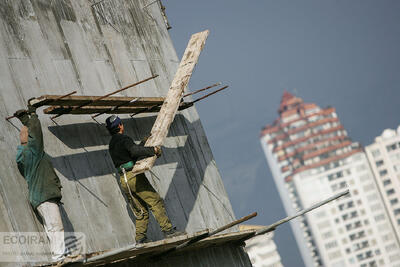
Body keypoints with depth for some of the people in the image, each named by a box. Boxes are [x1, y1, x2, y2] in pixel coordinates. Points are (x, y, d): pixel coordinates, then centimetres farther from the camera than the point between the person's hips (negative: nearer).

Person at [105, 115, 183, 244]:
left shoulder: (112, 144, 21)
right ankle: (168, 229, -11)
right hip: (134, 176, -9)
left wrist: (144, 143, 35)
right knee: (156, 202, -7)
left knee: (141, 210, 10)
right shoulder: (124, 139, -7)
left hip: (123, 180, 9)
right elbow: (135, 151, -26)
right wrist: (153, 150, -22)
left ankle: (140, 238, 2)